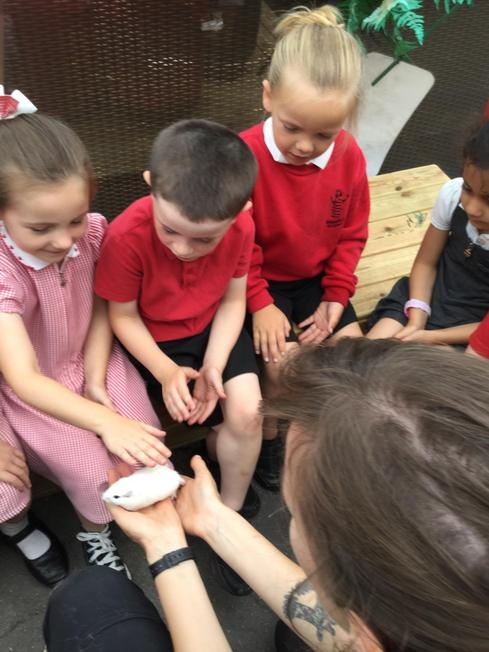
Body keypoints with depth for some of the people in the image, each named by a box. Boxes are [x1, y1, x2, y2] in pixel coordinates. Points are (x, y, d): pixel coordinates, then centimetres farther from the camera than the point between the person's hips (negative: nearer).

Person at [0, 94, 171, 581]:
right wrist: (104, 422, -46)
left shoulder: (92, 231, -17)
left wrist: (96, 379, -12)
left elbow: (101, 308, -2)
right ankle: (96, 532, 18)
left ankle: (99, 528, 20)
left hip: (91, 362, 4)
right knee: (94, 469, -17)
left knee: (146, 448, -12)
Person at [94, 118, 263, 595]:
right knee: (230, 421, -13)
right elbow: (122, 316, -15)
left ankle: (229, 513, 9)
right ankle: (233, 465, 24)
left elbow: (233, 301, -9)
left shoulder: (241, 227, -21)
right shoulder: (126, 236, -29)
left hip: (214, 328, 3)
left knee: (247, 410, -15)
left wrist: (214, 365, -20)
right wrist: (167, 371, -25)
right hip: (154, 339, -2)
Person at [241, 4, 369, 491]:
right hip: (262, 281, -4)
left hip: (317, 279, 5)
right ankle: (268, 440, 11)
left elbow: (351, 234, 1)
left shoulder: (349, 157, -10)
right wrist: (259, 304, -17)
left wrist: (336, 296, -6)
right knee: (284, 362, -19)